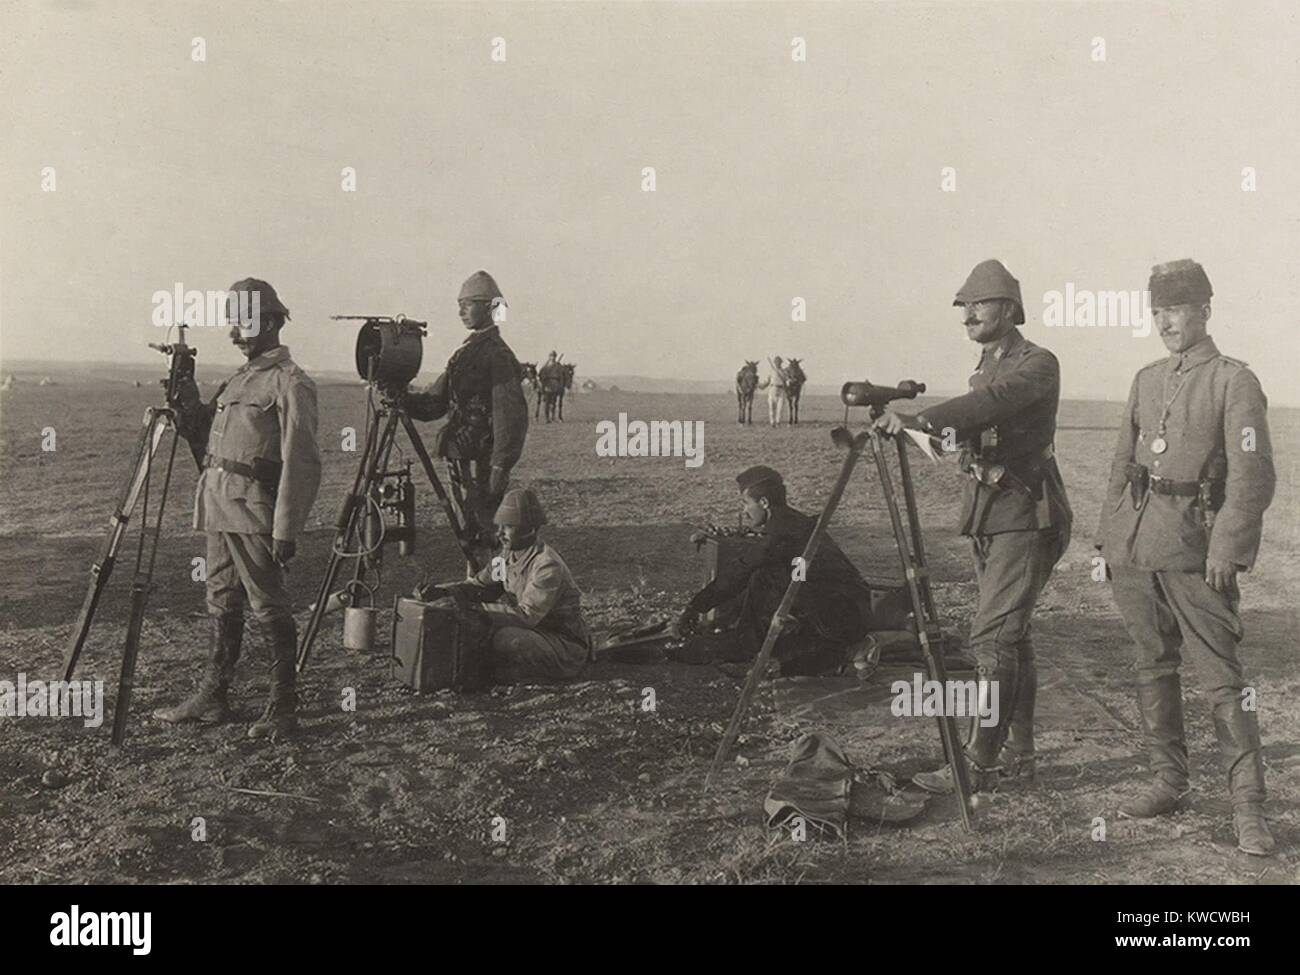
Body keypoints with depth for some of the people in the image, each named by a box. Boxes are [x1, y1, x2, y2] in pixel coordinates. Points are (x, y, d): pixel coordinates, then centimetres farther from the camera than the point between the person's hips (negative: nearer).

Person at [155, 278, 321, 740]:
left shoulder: (289, 382, -10)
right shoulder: (240, 378, 18)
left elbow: (300, 463, -16)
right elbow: (205, 441, 22)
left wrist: (286, 529, -21)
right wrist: (187, 403, 5)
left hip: (253, 511, -9)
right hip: (219, 507, 9)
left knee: (269, 607, -3)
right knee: (222, 605, 14)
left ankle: (283, 706, 5)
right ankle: (212, 697, 23)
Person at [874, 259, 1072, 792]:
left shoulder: (1037, 364, -11)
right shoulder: (985, 367, 16)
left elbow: (992, 402, -31)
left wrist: (921, 419, -41)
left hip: (1025, 519, -9)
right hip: (987, 516, 9)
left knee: (993, 638, -12)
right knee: (1010, 637, 12)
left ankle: (978, 763, -8)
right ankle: (1018, 753, 20)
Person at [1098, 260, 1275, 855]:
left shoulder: (1234, 382, -5)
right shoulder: (1145, 380, 14)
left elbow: (1253, 476, -11)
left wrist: (1227, 550, -17)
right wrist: (1109, 536, 12)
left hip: (1195, 553, -6)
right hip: (1134, 551, 6)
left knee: (1222, 678, -4)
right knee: (1152, 670, 12)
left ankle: (1248, 809, 2)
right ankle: (1168, 784, 24)